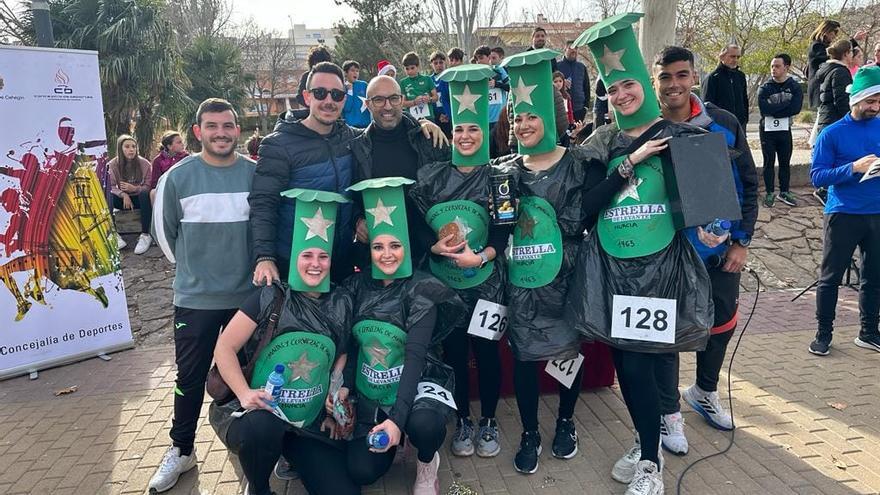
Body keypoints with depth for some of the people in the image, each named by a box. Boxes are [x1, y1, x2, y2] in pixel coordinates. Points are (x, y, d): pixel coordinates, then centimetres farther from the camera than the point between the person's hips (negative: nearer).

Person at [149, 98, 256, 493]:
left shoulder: (257, 174, -3)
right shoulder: (178, 177, -6)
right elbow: (163, 230, 4)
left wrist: (258, 264, 9)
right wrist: (190, 266, 11)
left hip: (249, 294, 1)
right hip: (195, 298, -1)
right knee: (190, 377, 8)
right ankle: (181, 451, 26)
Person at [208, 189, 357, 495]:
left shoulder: (342, 303, 4)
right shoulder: (271, 297, -6)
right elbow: (224, 348, -5)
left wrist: (338, 401, 1)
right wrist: (245, 394, -19)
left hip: (312, 425, 2)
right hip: (259, 412, -2)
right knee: (263, 426, -38)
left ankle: (293, 458, 16)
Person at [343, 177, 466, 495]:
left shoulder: (420, 289, -16)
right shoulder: (358, 284, -2)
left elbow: (415, 355, -23)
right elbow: (351, 345, 6)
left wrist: (398, 418, -31)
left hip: (417, 382, -4)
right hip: (371, 391, 4)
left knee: (424, 423, -36)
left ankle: (427, 464, 1)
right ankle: (392, 442, 26)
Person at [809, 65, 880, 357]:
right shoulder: (832, 134, -6)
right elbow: (817, 176, -11)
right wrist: (853, 168, -23)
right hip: (843, 215, -4)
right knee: (830, 277, 4)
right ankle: (824, 333, 17)